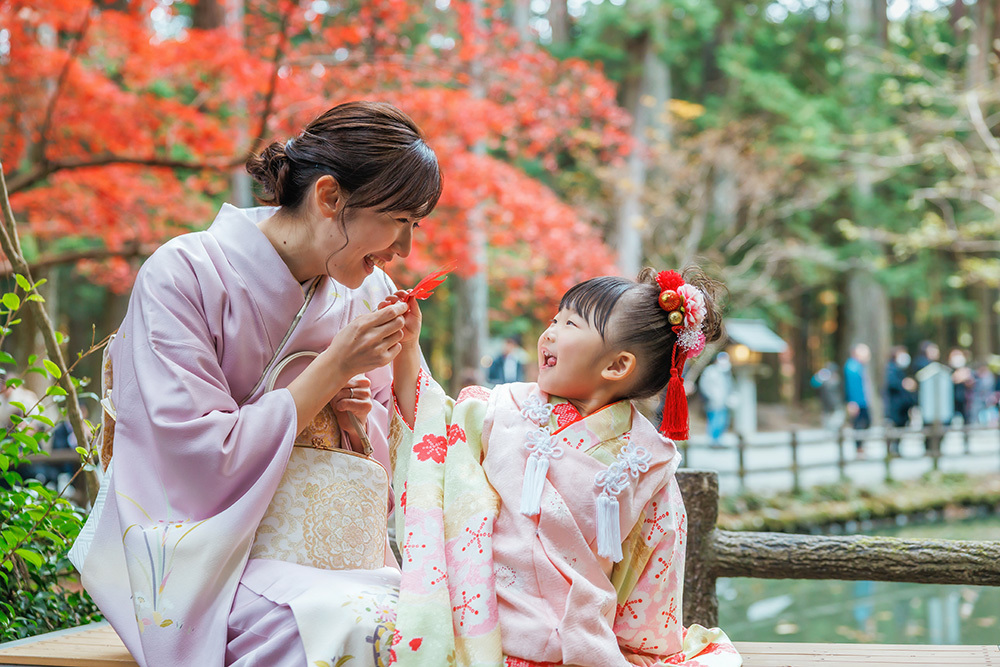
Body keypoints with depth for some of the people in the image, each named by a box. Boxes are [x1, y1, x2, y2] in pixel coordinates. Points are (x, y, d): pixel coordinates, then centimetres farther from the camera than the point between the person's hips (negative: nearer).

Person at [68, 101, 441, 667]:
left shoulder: (366, 292, 5)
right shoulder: (184, 274, -14)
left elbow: (383, 458, 13)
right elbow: (206, 457, -20)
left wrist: (357, 414, -10)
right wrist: (332, 367, -19)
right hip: (194, 550, -5)